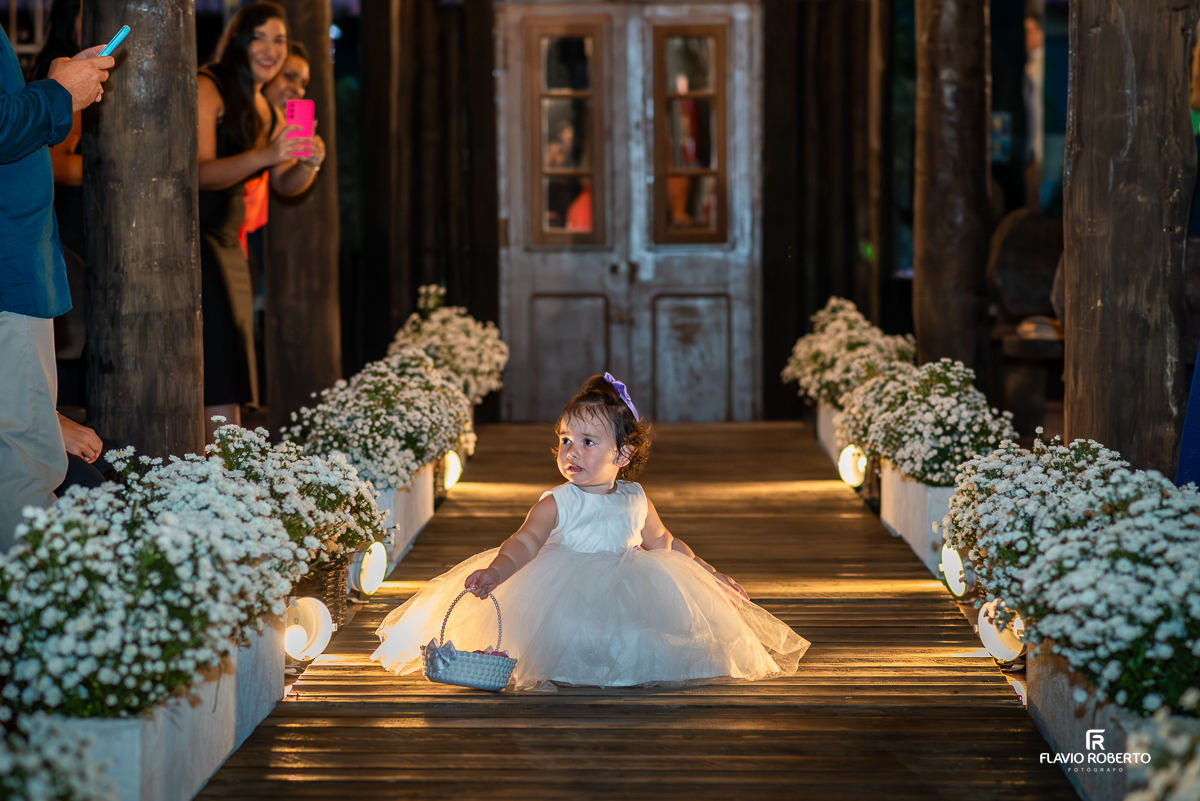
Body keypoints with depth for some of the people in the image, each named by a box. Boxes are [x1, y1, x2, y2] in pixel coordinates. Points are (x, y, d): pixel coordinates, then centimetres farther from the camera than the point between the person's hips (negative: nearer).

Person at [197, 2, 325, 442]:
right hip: (194, 243, -9)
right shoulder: (207, 89, -10)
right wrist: (265, 154, -33)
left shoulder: (268, 112, 17)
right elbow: (201, 172, -19)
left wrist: (309, 163, -9)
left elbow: (284, 184, 13)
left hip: (228, 248, 9)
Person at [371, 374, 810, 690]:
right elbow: (524, 543, -22)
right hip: (563, 600, -4)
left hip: (629, 596, 4)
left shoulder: (635, 501, 7)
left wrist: (710, 575, 27)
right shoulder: (556, 504, -6)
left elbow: (664, 544, 25)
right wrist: (495, 571, -43)